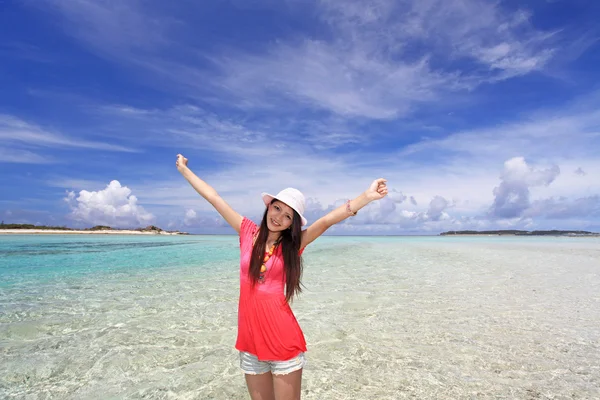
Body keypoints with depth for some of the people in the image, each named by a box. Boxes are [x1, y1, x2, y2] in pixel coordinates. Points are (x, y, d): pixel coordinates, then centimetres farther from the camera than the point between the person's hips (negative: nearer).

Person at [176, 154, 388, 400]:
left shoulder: (293, 244, -4)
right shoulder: (248, 233, 1)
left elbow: (327, 220, -18)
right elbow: (213, 197, 7)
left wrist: (366, 196, -30)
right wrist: (184, 169, 16)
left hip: (284, 341, -3)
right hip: (249, 342, 3)